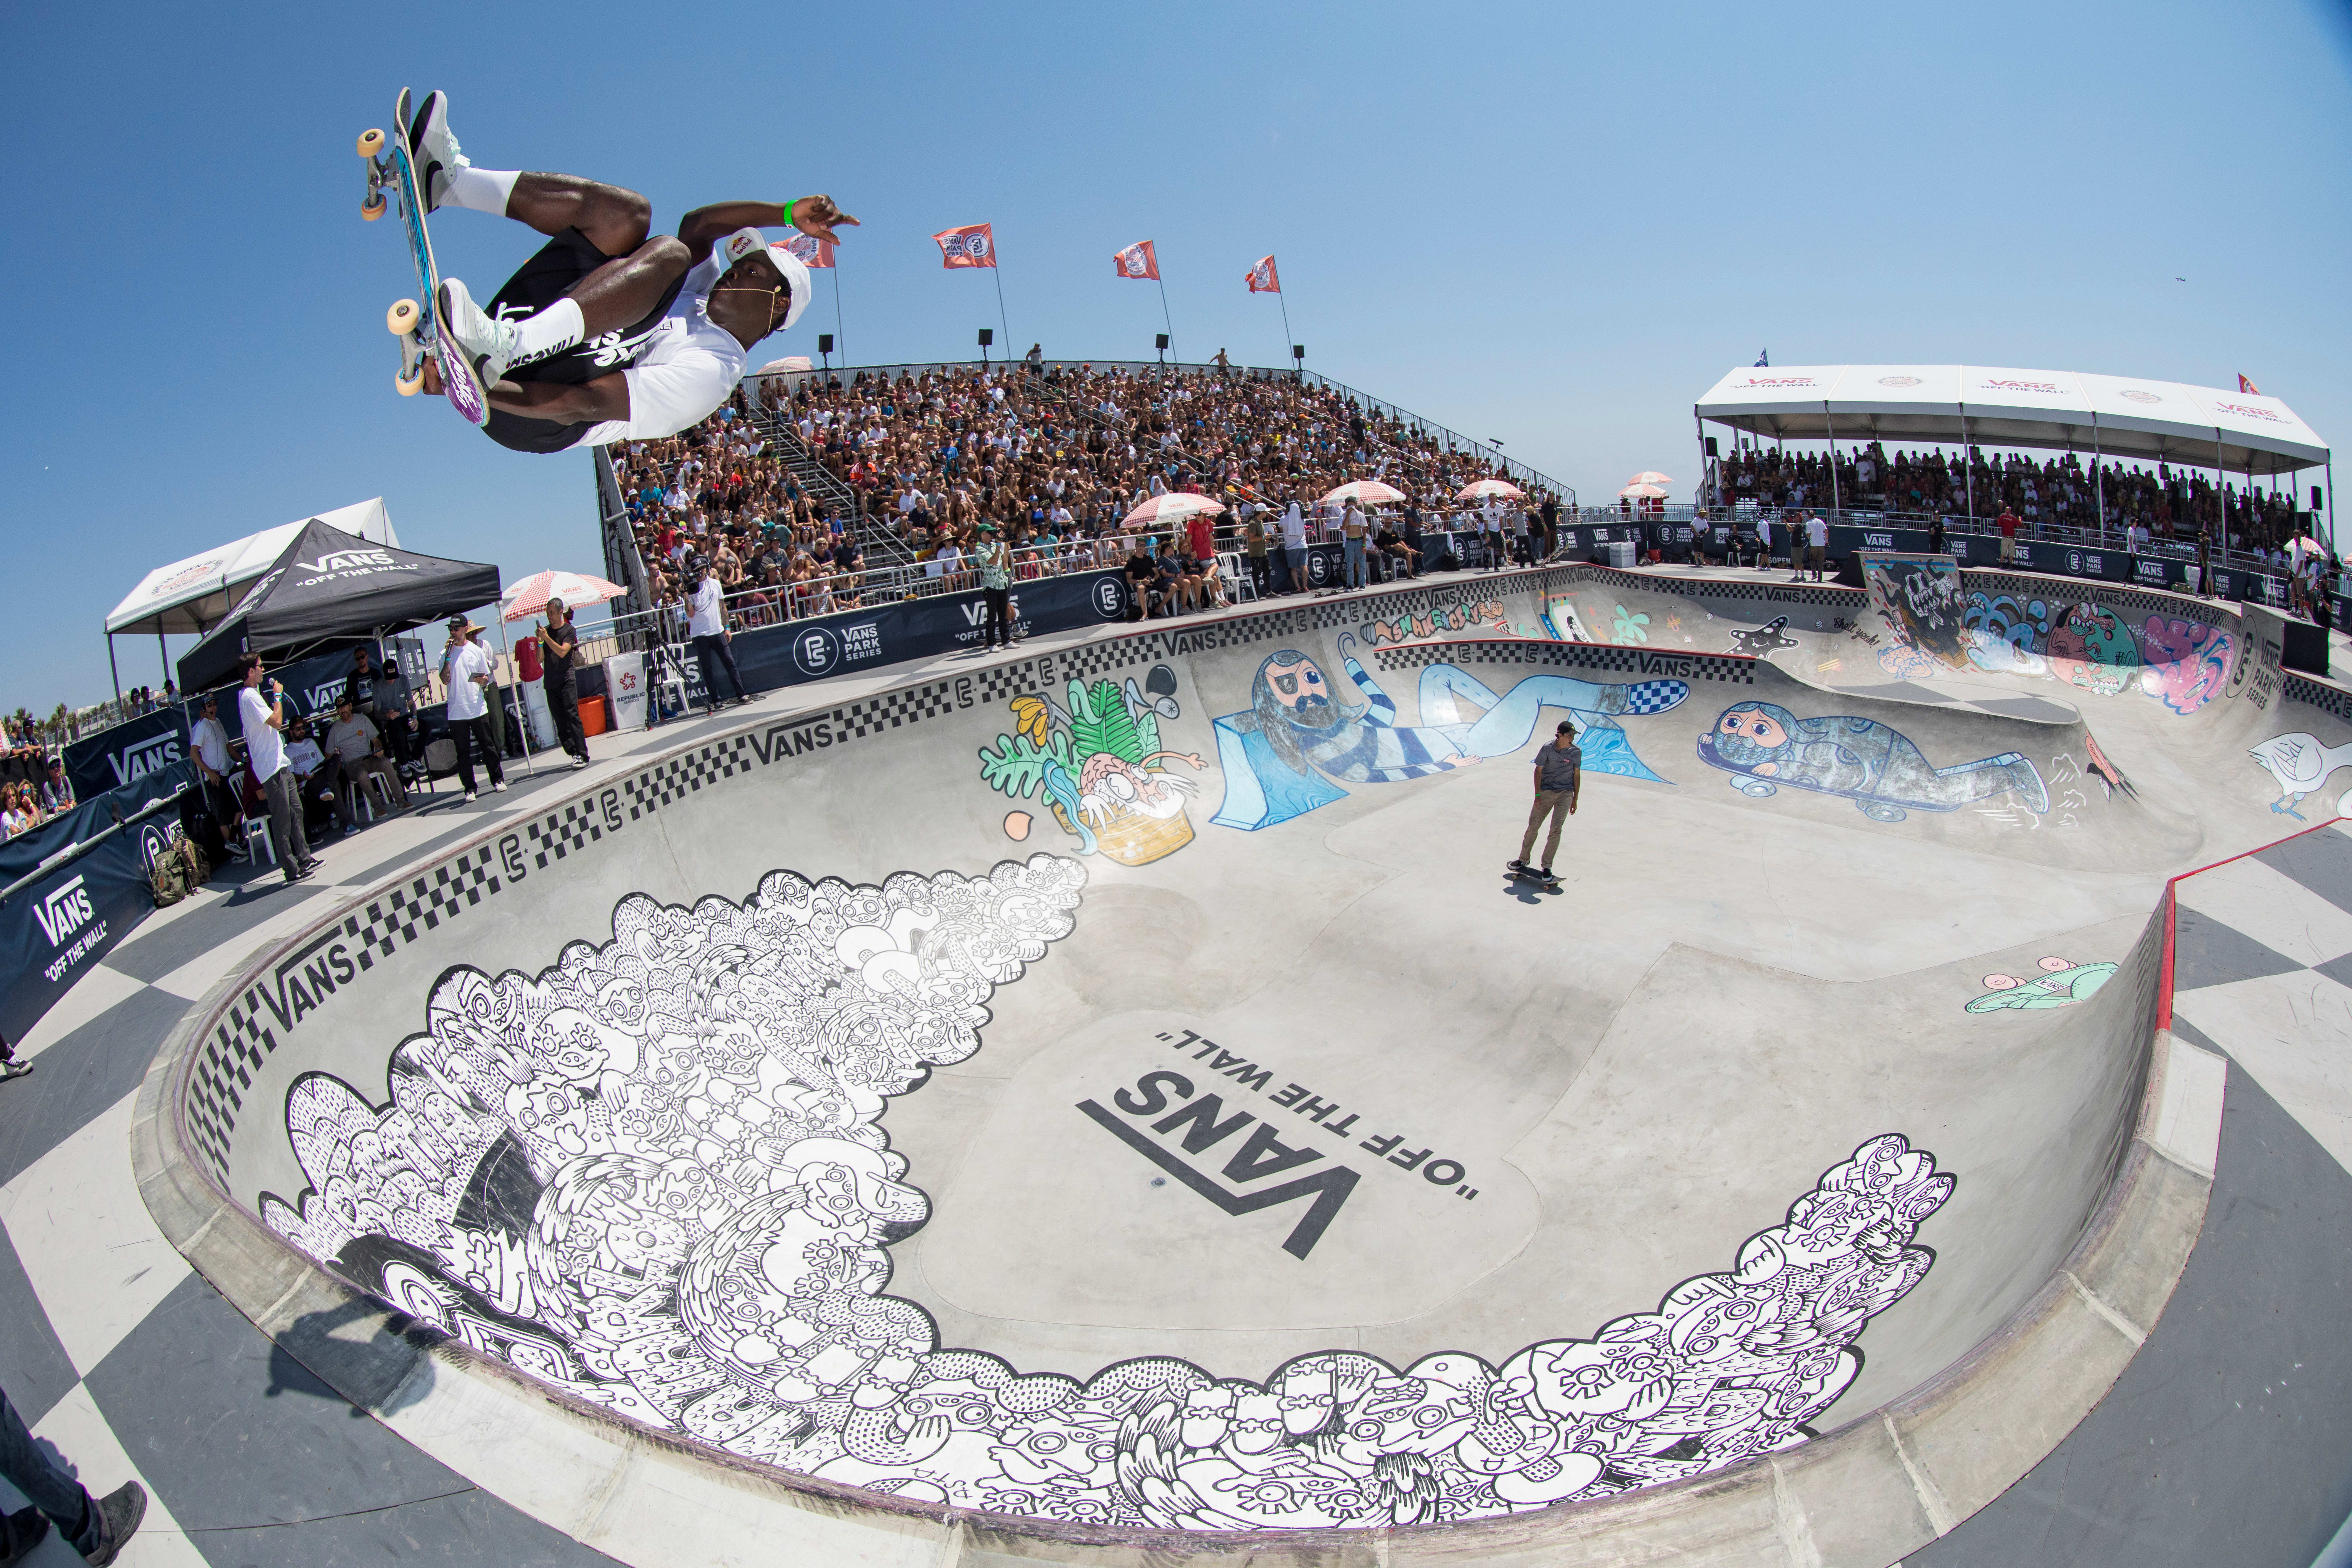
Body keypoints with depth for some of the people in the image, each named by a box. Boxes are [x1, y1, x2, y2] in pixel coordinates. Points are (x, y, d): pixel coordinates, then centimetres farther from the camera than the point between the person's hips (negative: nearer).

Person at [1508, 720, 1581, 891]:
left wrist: (1575, 800, 7)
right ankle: (1523, 860, 21)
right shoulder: (1548, 749, -9)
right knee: (1533, 827, 3)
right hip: (1547, 792, 0)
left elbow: (1577, 775, 5)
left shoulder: (1576, 752, -4)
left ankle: (1547, 868, -2)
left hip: (1566, 794, 0)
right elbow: (1538, 771, -3)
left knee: (1556, 830, -9)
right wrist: (1538, 795, -9)